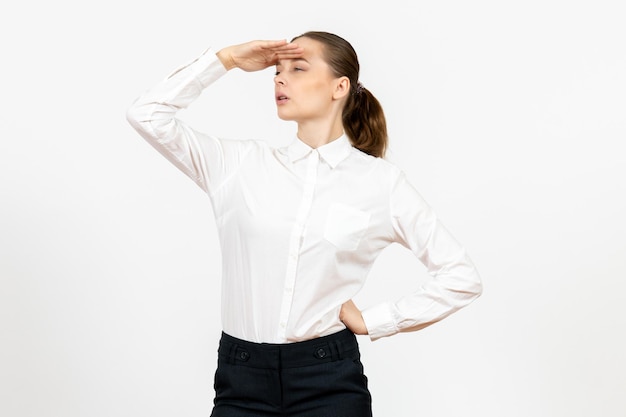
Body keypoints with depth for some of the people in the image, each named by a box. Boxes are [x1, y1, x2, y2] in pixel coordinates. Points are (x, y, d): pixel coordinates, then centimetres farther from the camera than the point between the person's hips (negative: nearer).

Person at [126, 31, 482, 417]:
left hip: (330, 382, -2)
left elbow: (461, 277, 2)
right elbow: (148, 115, 2)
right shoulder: (241, 164, 6)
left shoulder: (381, 182, 0)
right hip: (241, 383, 2)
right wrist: (225, 60, 2)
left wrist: (373, 321, 0)